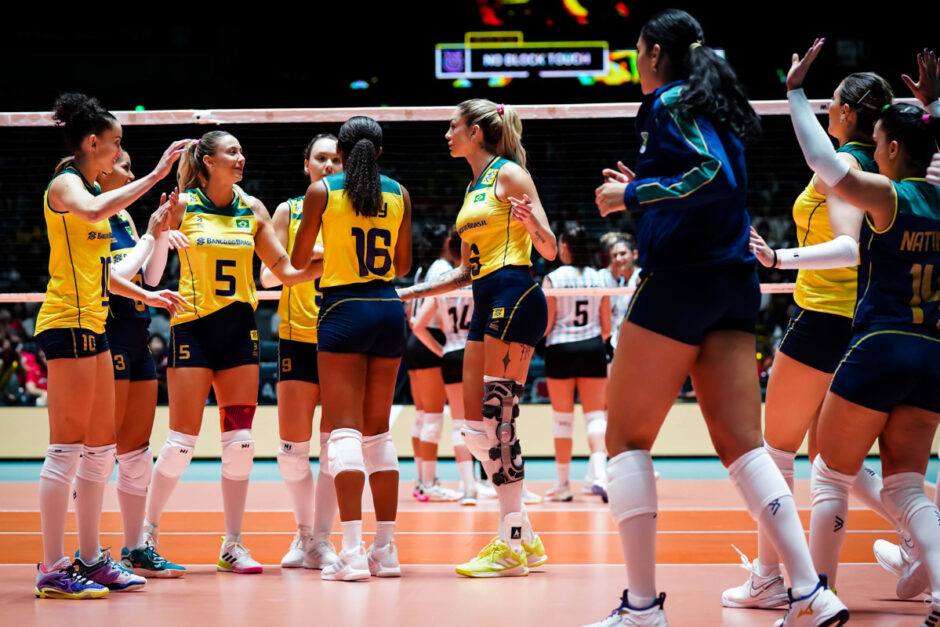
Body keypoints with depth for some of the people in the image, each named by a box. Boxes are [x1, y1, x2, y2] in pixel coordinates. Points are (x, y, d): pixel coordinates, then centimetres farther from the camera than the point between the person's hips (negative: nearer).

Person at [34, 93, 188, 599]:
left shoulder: (88, 187, 20)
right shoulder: (65, 183, -8)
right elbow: (93, 211, -33)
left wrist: (146, 295, 27)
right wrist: (154, 175, -30)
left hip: (91, 326, 10)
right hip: (68, 324, -10)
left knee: (100, 449, 11)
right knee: (67, 449, -9)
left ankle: (90, 559, 17)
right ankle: (52, 569, -8)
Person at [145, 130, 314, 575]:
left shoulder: (252, 209, 7)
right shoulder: (183, 205, -3)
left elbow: (285, 271, 8)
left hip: (239, 329, 4)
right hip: (193, 327, -4)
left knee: (240, 441, 0)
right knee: (182, 441, -5)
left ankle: (232, 545, 8)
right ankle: (147, 532, 12)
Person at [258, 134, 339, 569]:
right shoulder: (289, 211, 7)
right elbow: (268, 276, 3)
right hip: (298, 335, 0)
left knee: (337, 443, -4)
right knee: (293, 444, -2)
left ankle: (321, 537, 4)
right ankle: (304, 533, 17)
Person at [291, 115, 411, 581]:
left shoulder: (322, 191, -3)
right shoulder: (398, 194, 7)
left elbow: (298, 260, 4)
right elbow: (403, 265, 13)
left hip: (344, 309, -4)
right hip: (388, 308, 4)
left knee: (344, 429, -7)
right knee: (378, 430, 12)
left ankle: (352, 551, -18)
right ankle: (386, 550, 12)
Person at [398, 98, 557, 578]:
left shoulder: (509, 174, -3)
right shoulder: (474, 187, 22)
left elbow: (549, 250, -8)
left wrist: (529, 219, -28)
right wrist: (407, 293, 25)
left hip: (514, 295, -9)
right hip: (487, 303, 9)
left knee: (497, 419, -12)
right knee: (475, 427, 5)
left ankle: (510, 546, -8)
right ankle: (524, 539, 10)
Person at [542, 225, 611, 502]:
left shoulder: (553, 279, -6)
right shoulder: (599, 279, 4)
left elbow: (545, 325, -7)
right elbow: (606, 328, 6)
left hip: (561, 350, -2)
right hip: (592, 350, 2)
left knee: (562, 418, 6)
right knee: (595, 414, 1)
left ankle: (563, 483, 12)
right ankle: (599, 474, -19)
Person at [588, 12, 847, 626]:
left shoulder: (670, 102, -6)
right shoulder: (716, 103, 19)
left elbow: (715, 176, -20)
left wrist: (633, 193, -12)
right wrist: (643, 192, 27)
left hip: (680, 278, -8)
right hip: (735, 284, 8)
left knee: (627, 440, 0)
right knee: (742, 443, 5)